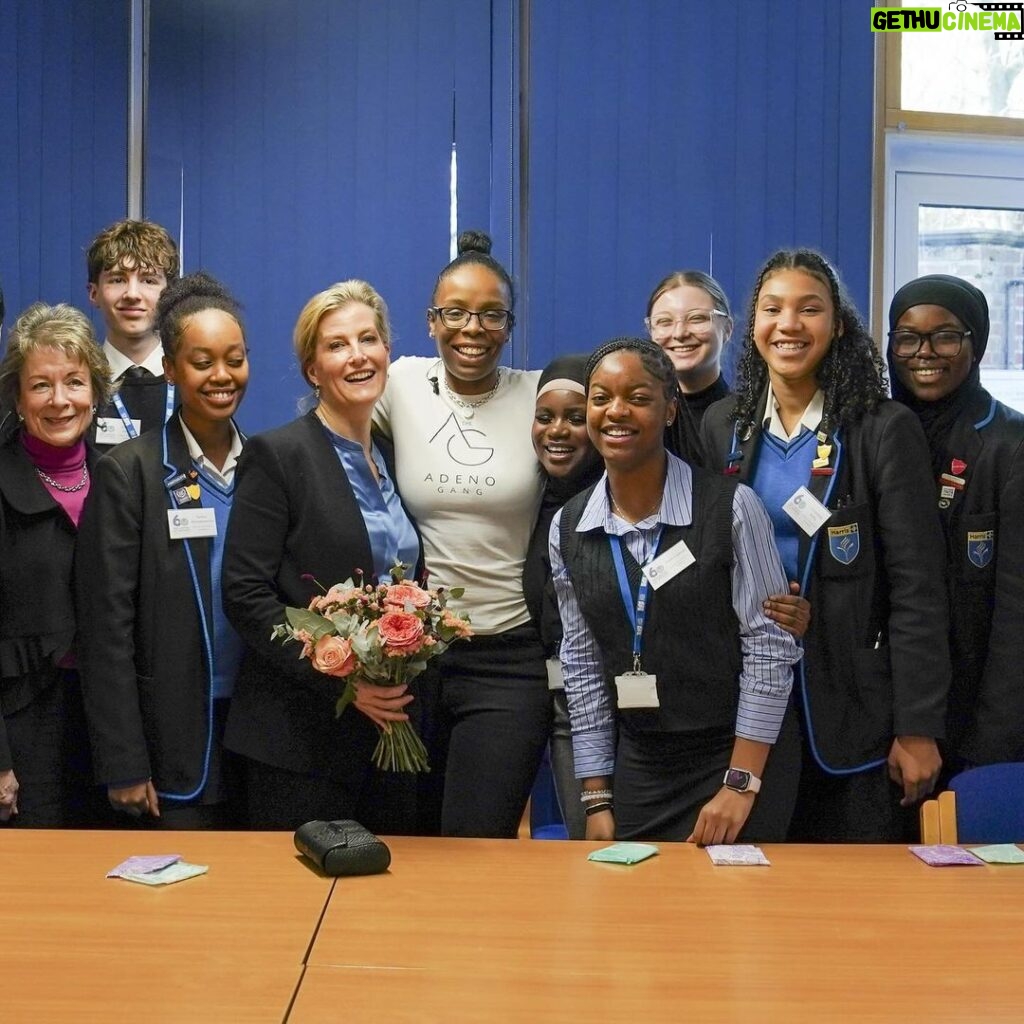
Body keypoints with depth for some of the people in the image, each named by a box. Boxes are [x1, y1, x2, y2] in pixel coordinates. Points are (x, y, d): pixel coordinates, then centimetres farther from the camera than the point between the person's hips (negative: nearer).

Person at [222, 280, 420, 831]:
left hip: (391, 722, 6)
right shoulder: (276, 454, -6)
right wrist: (341, 679, -18)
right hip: (302, 739, -6)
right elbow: (245, 594, -12)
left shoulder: (391, 460, 13)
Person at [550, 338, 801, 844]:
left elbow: (770, 647, -12)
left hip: (743, 762, -4)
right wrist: (597, 799, 4)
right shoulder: (568, 528, 1)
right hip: (636, 766, 4)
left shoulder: (730, 507, -13)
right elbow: (582, 665, 4)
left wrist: (740, 784, -13)